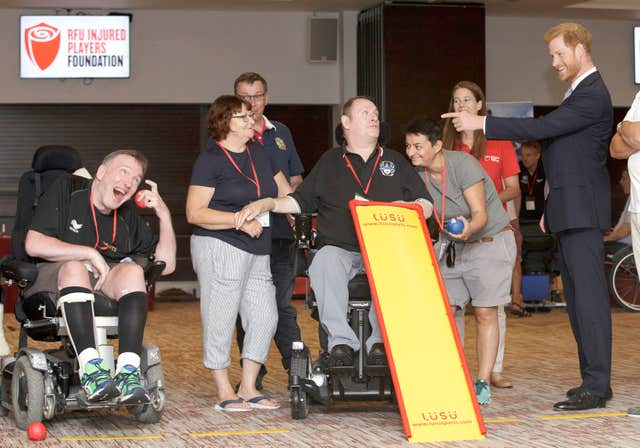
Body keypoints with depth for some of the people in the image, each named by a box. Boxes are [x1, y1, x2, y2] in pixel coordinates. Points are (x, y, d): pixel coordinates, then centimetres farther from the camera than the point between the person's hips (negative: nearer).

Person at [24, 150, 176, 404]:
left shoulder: (128, 216, 14)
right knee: (74, 267, -37)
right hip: (52, 281, -4)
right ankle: (90, 369, -47)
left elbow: (166, 264, 14)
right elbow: (34, 244, -13)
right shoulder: (67, 190, -1)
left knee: (132, 270, -27)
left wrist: (164, 214, 2)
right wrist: (91, 254, -15)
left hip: (106, 287, 4)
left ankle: (128, 372, -40)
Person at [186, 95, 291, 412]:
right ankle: (224, 392, 8)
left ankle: (248, 388, 15)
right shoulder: (210, 160, -6)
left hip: (256, 252, 7)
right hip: (219, 247, -7)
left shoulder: (260, 157, 16)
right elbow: (194, 213, -11)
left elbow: (286, 194, 23)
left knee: (265, 315, 4)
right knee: (220, 320, -2)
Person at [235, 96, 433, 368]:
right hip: (339, 249, 0)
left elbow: (426, 205, 19)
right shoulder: (330, 162, 21)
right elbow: (299, 201, 19)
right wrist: (264, 204, 2)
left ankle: (380, 341, -33)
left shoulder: (395, 161, 23)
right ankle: (341, 340, -34)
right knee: (325, 261, -36)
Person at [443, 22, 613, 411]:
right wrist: (552, 209, 21)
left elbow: (541, 128, -22)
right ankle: (593, 379, 17)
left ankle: (597, 386, -9)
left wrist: (481, 123, -19)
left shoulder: (592, 96, -14)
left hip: (583, 212, -11)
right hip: (570, 211, 11)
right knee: (577, 297, 12)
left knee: (589, 295, -10)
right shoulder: (581, 93, 20)